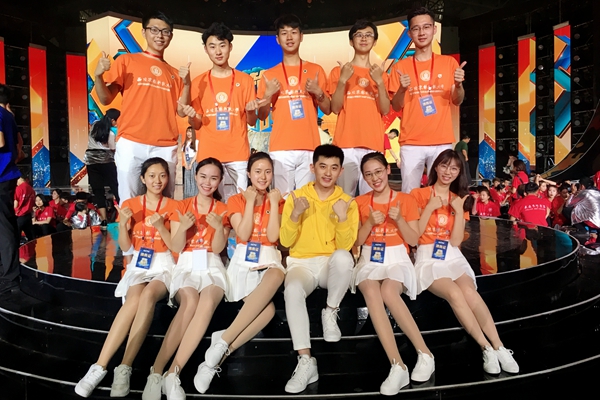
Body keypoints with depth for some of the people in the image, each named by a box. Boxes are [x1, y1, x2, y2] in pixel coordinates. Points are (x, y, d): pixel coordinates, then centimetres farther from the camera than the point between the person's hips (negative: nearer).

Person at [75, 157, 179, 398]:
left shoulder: (173, 207, 2)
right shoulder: (130, 204, 6)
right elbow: (125, 247, 5)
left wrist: (161, 226, -17)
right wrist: (123, 225, -13)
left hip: (163, 265, -1)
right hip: (139, 264, 1)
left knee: (148, 295, -35)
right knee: (134, 299, -33)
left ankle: (124, 368, -34)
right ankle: (100, 366, -30)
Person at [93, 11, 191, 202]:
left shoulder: (174, 73, 17)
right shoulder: (126, 61, 9)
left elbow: (181, 112, 10)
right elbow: (106, 99, 4)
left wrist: (187, 84, -3)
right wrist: (98, 76, -13)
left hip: (166, 148, 3)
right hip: (131, 144, -2)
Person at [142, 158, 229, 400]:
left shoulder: (223, 209, 11)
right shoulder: (182, 206, 11)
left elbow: (218, 248, 2)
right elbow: (175, 247, 4)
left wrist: (219, 228, -18)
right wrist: (182, 227, -15)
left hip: (212, 266, 0)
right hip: (186, 265, 0)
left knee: (207, 302, -35)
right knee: (190, 301, -35)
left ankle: (173, 373, -35)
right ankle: (156, 372, -33)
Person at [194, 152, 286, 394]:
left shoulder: (277, 201, 11)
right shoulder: (236, 200, 8)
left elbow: (273, 236, -4)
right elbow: (243, 235, -8)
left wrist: (273, 203, -5)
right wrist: (250, 202, -7)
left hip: (269, 260, 2)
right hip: (243, 261, -2)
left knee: (277, 276, -39)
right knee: (267, 309, -33)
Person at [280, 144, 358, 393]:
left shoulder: (347, 201, 0)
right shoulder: (296, 197, 0)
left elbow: (346, 246, -7)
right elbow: (286, 241, -5)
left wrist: (342, 218, -24)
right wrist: (295, 214, -21)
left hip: (331, 265, 0)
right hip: (302, 264, 0)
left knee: (342, 257, -36)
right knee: (292, 291, -34)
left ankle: (330, 313, -11)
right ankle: (306, 361, -27)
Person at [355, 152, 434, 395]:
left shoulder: (406, 200, 6)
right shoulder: (360, 202, 9)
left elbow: (414, 240, 3)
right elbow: (355, 242, 5)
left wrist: (399, 220, -13)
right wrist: (370, 222, -11)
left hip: (397, 259, -1)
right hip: (370, 260, 1)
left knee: (388, 291, -36)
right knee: (371, 292, -34)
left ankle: (424, 354, -23)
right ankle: (398, 366, -36)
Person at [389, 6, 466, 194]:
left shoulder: (449, 62, 9)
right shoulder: (401, 66, 6)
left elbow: (457, 101, 7)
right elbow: (396, 107, 4)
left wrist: (458, 85, -14)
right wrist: (402, 89, -16)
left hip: (442, 142, 1)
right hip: (411, 143, 0)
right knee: (409, 194, -3)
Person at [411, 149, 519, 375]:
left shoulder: (459, 200, 13)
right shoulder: (418, 195, 1)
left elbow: (456, 241, 2)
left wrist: (459, 211, -8)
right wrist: (430, 208, -13)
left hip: (452, 256, 3)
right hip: (427, 257, -3)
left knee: (469, 291, -29)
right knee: (454, 293, -30)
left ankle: (499, 347, -26)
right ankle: (487, 348, -23)